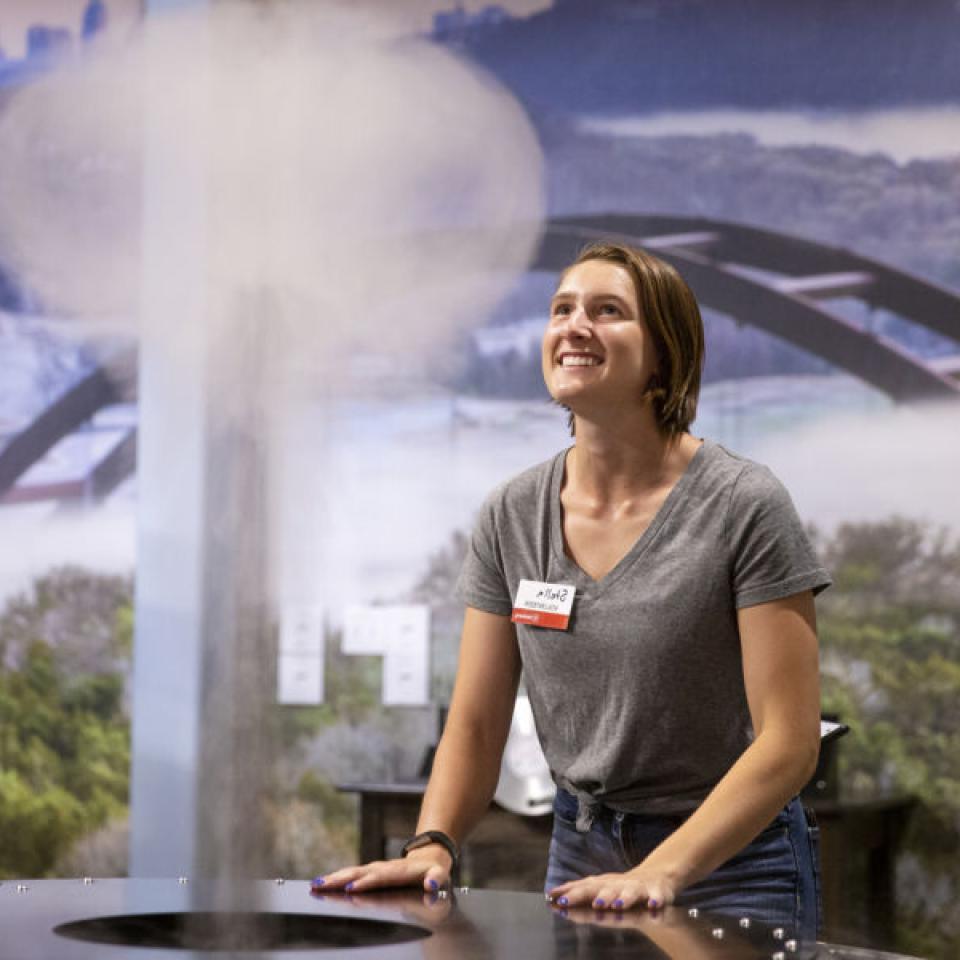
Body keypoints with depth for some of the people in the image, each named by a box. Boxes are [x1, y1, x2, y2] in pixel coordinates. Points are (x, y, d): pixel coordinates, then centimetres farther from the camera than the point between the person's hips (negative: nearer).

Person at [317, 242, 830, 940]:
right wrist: (432, 845, -15)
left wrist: (660, 871, -26)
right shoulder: (512, 515, 1)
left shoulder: (744, 507, -13)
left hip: (728, 863, -4)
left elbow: (788, 742, -17)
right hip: (580, 853, 4)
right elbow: (476, 727, 3)